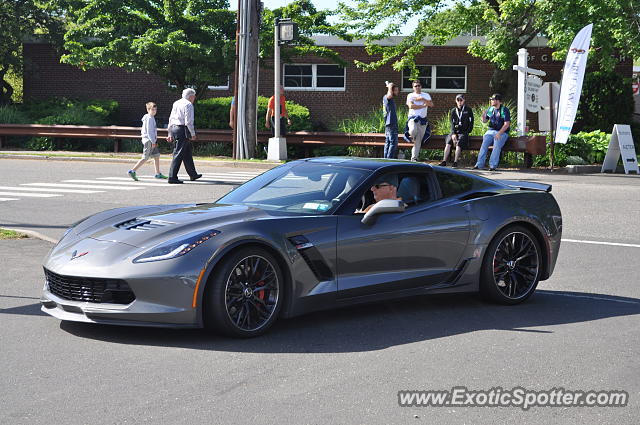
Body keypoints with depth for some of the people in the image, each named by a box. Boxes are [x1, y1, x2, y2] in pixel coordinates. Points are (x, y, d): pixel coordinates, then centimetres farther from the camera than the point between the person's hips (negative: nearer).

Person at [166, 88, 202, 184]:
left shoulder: (176, 103, 16)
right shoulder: (188, 105, -10)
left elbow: (171, 119, 19)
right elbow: (188, 121, -17)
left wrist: (170, 134, 22)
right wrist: (193, 134, -10)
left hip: (174, 128, 9)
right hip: (183, 130, -9)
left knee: (188, 152, 20)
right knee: (178, 154, -8)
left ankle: (193, 174, 30)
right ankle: (172, 177, -10)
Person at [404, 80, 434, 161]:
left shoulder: (426, 95, 15)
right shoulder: (410, 95, 7)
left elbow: (431, 104, -1)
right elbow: (411, 106, -10)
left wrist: (422, 99, -11)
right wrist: (423, 105, -7)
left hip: (422, 120, 2)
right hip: (413, 118, -2)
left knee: (418, 141, -1)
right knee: (413, 130, -34)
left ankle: (414, 157, 5)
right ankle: (412, 137, 2)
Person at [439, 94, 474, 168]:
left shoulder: (468, 110, 8)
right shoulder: (453, 111, 14)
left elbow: (471, 123, 6)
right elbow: (452, 124, 5)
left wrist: (466, 132, -7)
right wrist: (453, 133, -11)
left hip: (464, 132, -3)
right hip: (455, 132, 3)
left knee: (459, 143, -32)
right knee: (448, 142, -26)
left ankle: (455, 162, -37)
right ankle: (444, 161, -31)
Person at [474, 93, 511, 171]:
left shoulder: (505, 110, -5)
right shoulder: (490, 109, 12)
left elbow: (507, 124, -11)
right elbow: (485, 121, 18)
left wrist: (499, 133, -22)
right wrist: (483, 117, -7)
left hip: (502, 132, -4)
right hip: (491, 131, 4)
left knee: (497, 145, -30)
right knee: (484, 143, -22)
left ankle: (493, 165, -31)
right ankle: (480, 164, -25)